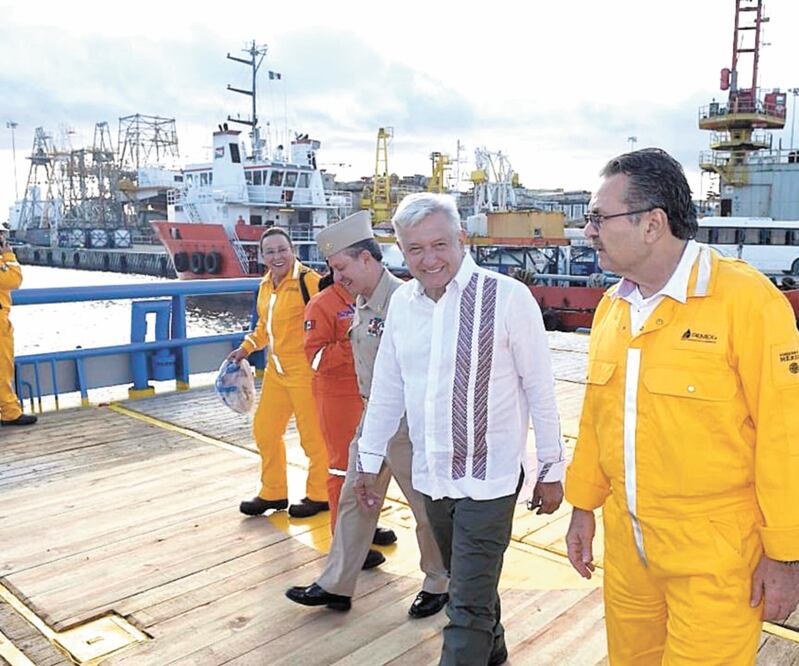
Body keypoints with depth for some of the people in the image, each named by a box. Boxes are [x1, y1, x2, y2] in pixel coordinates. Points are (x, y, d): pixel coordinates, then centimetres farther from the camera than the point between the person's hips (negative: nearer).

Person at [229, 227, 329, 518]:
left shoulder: (309, 281, -15)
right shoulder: (265, 286, 11)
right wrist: (246, 347, 13)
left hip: (305, 371, -8)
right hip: (275, 371, 9)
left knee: (312, 435, 5)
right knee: (264, 430, 16)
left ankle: (319, 495, 25)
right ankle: (273, 492, 34)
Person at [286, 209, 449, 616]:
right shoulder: (361, 302, 7)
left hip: (406, 422, -9)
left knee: (426, 507, 10)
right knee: (354, 498, 14)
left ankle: (438, 585, 30)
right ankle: (336, 586, 28)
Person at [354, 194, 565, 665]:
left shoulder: (507, 297, -16)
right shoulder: (402, 302, 0)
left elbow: (541, 390, -10)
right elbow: (387, 389, 8)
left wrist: (551, 470, -5)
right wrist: (370, 460, 12)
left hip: (489, 476, -5)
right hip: (431, 475, 6)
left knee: (469, 606, -1)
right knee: (470, 584, 24)